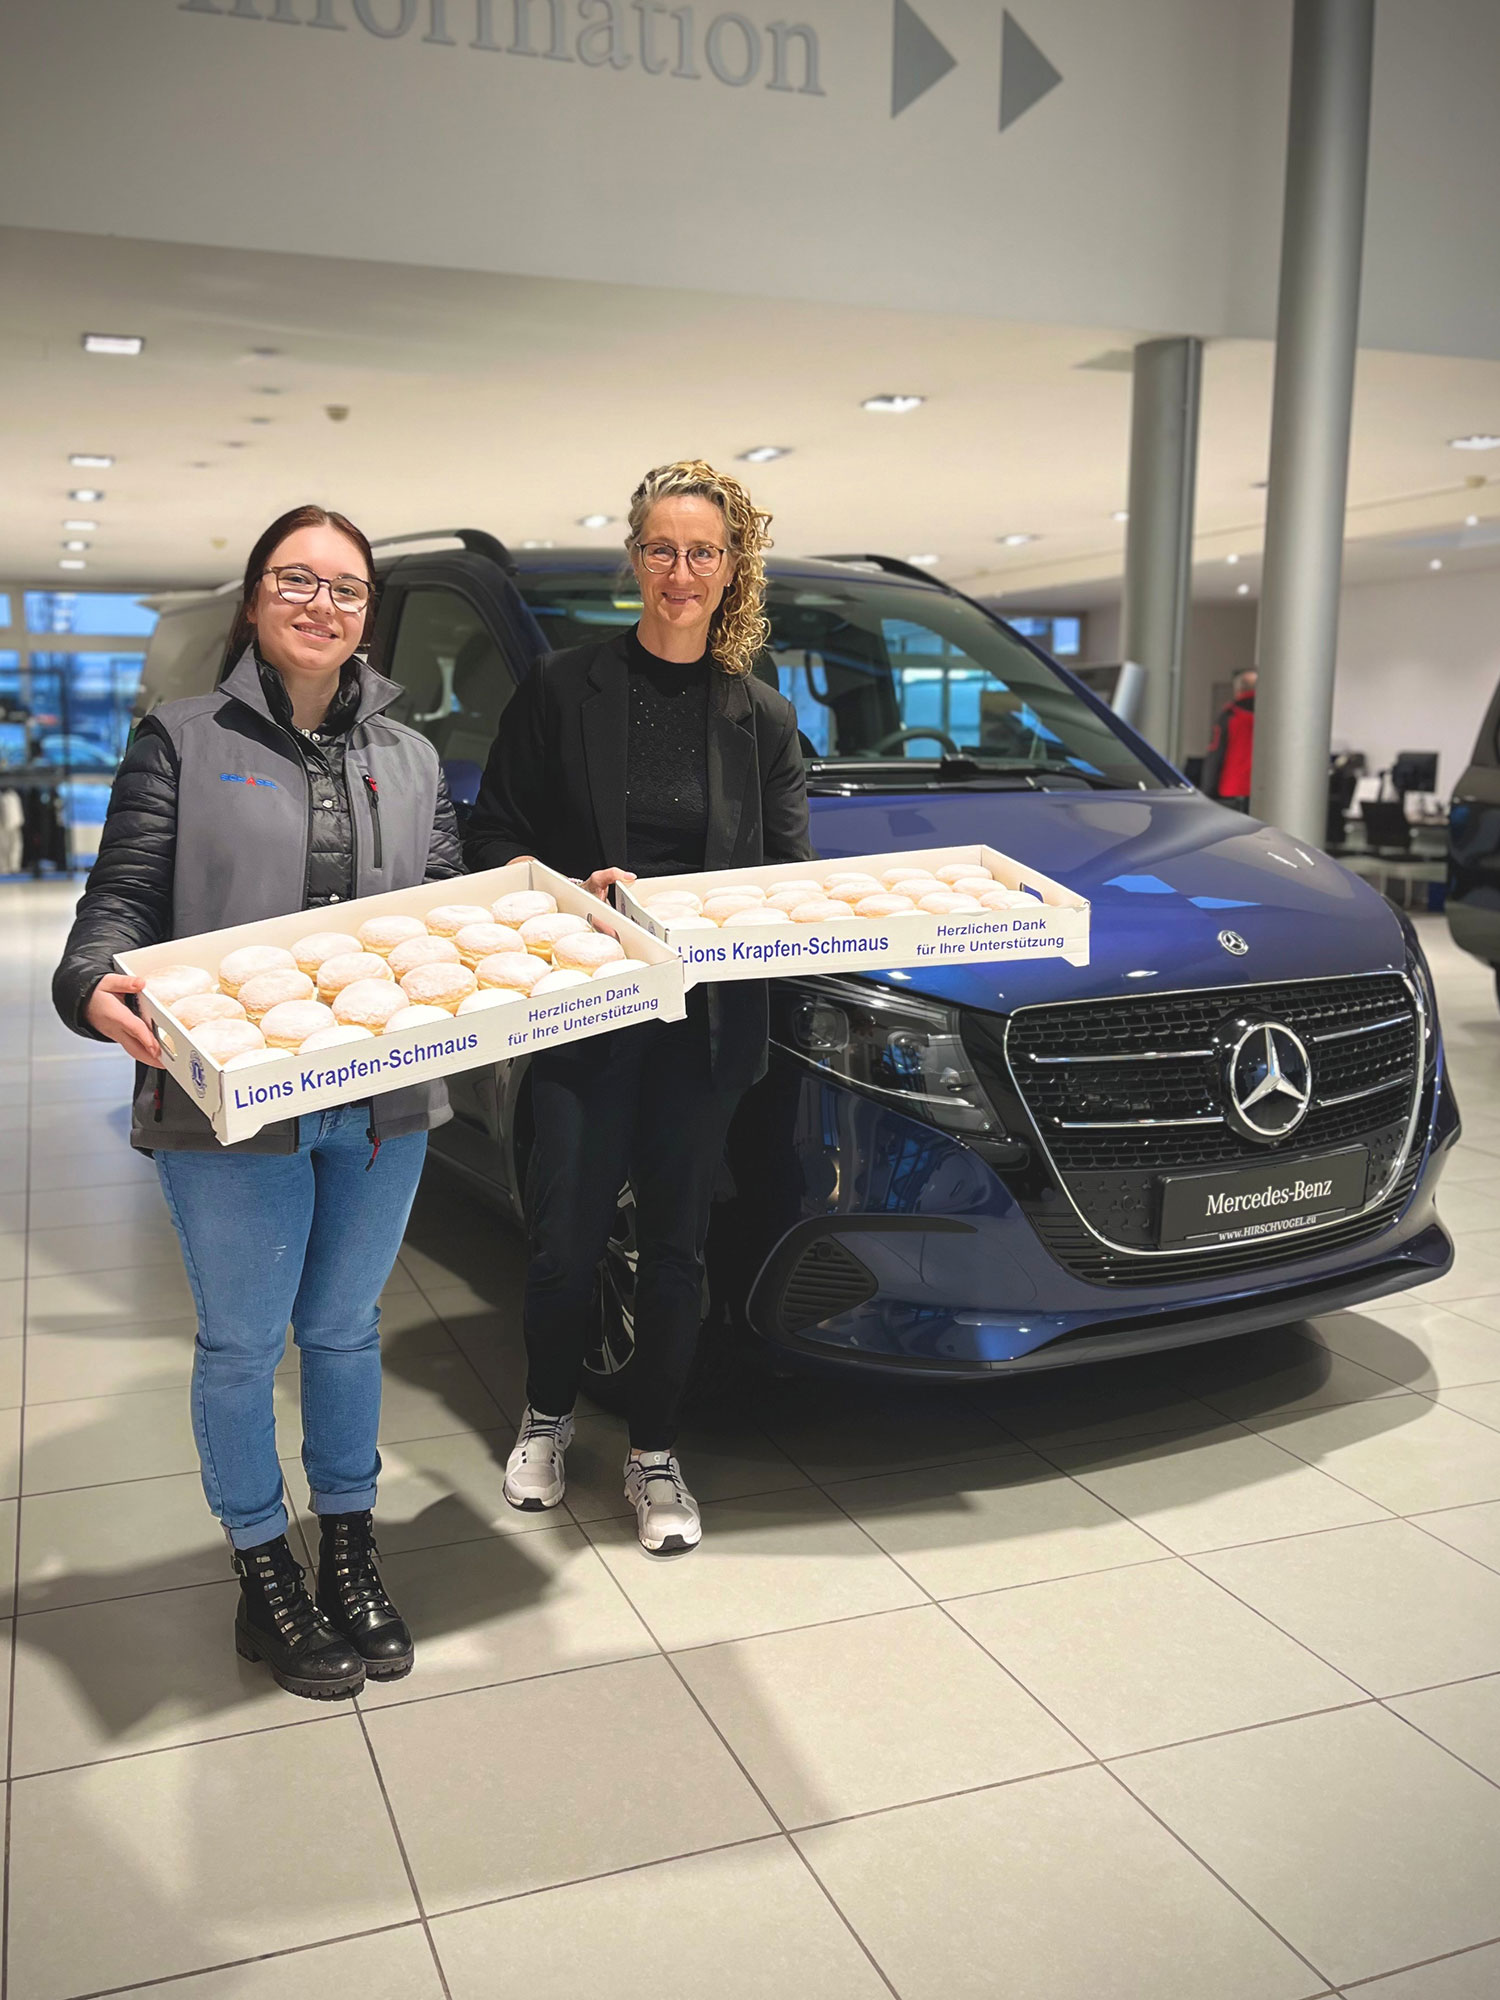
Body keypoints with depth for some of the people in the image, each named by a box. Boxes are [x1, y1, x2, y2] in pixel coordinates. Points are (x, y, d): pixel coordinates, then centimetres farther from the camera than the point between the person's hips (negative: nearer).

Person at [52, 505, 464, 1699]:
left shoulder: (409, 757, 12)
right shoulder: (184, 740, 1)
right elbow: (124, 897, -5)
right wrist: (94, 985, -25)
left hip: (383, 1106, 4)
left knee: (346, 1331, 17)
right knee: (244, 1344, 9)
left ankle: (350, 1554, 34)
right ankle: (264, 1573, 27)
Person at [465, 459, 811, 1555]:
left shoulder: (764, 716, 8)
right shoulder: (564, 690, 1)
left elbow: (793, 874, 10)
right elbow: (491, 837, 1)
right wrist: (570, 891, -17)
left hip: (708, 1015, 2)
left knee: (676, 1241, 8)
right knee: (566, 1236, 2)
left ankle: (655, 1454, 25)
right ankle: (549, 1416, 31)